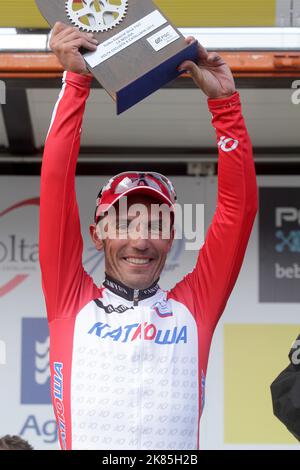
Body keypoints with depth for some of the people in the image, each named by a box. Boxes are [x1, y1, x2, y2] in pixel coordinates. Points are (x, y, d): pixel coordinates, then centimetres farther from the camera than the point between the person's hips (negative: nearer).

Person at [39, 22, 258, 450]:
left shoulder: (194, 307, 14)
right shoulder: (72, 300, 13)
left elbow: (240, 204, 12)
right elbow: (56, 188, 8)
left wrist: (224, 101, 8)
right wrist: (76, 80, 4)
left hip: (179, 448, 0)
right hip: (84, 442, 0)